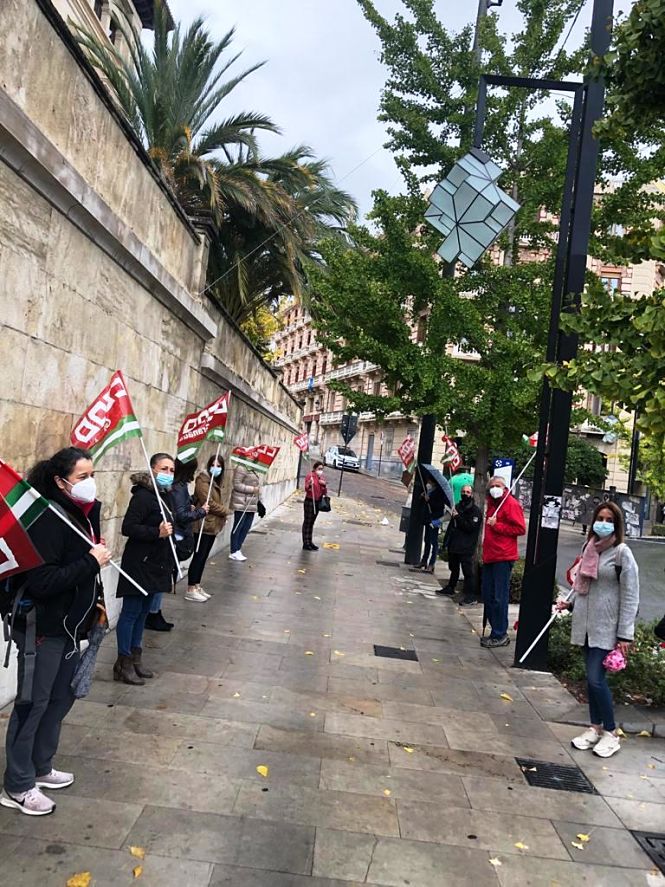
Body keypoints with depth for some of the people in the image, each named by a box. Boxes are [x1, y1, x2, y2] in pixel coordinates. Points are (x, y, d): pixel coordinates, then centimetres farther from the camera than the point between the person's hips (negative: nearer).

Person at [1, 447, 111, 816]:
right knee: (33, 703, 6)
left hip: (70, 624, 9)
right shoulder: (49, 518, -22)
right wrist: (92, 562, -25)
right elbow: (41, 582, -28)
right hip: (42, 627, -8)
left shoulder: (85, 513, 4)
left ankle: (40, 768, 38)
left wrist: (94, 604, 11)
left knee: (61, 698, 19)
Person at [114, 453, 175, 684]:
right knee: (131, 612, 2)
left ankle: (135, 658, 28)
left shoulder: (167, 496, 10)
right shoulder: (143, 495, -17)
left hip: (157, 564, 9)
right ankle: (123, 664, 13)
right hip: (139, 563, -8)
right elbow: (128, 527, -22)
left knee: (143, 611, 16)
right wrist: (157, 533, -30)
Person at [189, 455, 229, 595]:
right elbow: (208, 503, -19)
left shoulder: (216, 482, 16)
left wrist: (222, 515, 0)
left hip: (212, 526, 9)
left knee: (203, 557, 14)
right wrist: (225, 511, -9)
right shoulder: (203, 480, -13)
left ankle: (197, 585, 22)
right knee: (199, 556, -4)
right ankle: (191, 589, 2)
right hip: (203, 525, -9)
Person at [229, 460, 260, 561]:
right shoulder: (241, 468, -13)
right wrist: (252, 489, -18)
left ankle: (238, 550, 18)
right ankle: (234, 553, 6)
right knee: (238, 528, -1)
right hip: (241, 504, -9)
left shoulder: (252, 470, 15)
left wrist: (258, 489, 8)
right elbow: (237, 485, -17)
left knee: (246, 528, 10)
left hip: (251, 505, 9)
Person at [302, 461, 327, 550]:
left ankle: (309, 542, 22)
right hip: (309, 501, -7)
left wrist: (324, 485, -6)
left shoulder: (321, 477, 11)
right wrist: (310, 484, -38)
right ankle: (305, 544, -3)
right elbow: (307, 489, -19)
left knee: (312, 522, 14)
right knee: (307, 522, -4)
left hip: (318, 502, 7)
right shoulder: (310, 476, -11)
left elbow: (324, 492, 12)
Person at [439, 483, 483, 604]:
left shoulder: (476, 511, -9)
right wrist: (447, 540, 19)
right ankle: (450, 588, 36)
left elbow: (470, 527, -20)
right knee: (453, 568, 21)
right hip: (454, 545, 8)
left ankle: (471, 597, -6)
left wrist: (458, 517, -20)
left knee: (468, 571, -8)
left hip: (466, 548, -8)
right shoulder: (458, 506, 15)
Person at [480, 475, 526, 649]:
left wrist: (496, 525, -15)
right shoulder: (492, 504, 19)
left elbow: (520, 529, -14)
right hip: (490, 556, 9)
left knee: (499, 597, -6)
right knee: (488, 596, 11)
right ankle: (497, 632, 21)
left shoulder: (511, 504, -7)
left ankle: (500, 636, 2)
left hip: (503, 558, -9)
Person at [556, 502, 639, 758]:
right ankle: (595, 728, 26)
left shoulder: (622, 553, -10)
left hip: (607, 627, -6)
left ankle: (611, 733, 11)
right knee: (592, 678, 12)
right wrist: (569, 603, 6)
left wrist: (625, 634, -13)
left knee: (596, 678, -7)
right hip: (587, 623, 6)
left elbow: (630, 596, -11)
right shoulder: (590, 547, 9)